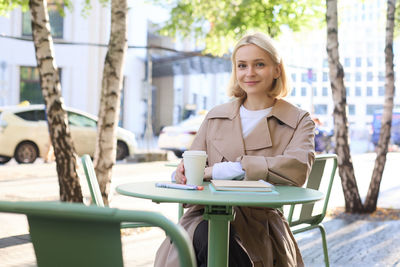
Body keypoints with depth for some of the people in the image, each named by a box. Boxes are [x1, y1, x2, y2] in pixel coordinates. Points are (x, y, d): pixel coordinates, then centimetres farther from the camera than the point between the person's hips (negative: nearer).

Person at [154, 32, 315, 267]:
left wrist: (215, 170, -21)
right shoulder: (216, 117, 17)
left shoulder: (298, 121, 5)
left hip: (258, 226, -2)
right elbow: (190, 166, 12)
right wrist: (185, 171, -17)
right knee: (207, 235, -34)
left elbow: (298, 169, -16)